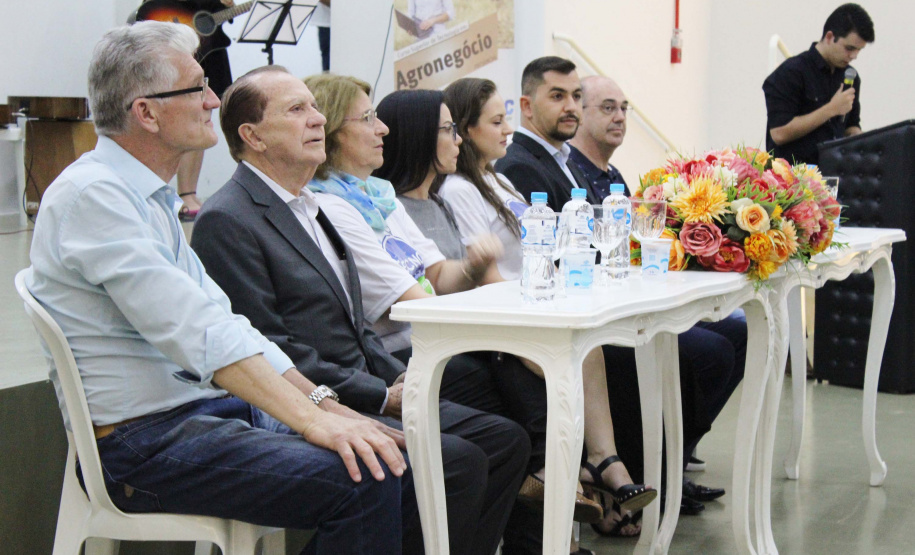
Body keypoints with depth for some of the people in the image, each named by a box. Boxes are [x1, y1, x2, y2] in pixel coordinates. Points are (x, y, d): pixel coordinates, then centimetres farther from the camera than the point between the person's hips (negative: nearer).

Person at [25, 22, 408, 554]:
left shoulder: (154, 198, 18)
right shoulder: (94, 194, -14)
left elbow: (223, 324, 17)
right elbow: (194, 331, -23)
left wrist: (324, 404, 7)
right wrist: (311, 419, -26)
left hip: (213, 407, 9)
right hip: (144, 439, -9)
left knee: (407, 457, -3)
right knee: (363, 483, -26)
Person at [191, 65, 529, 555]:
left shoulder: (314, 208, 19)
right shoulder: (226, 221, -12)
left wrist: (402, 379, 5)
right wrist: (382, 397, -15)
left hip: (366, 395, 10)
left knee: (506, 438, 0)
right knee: (459, 459, -24)